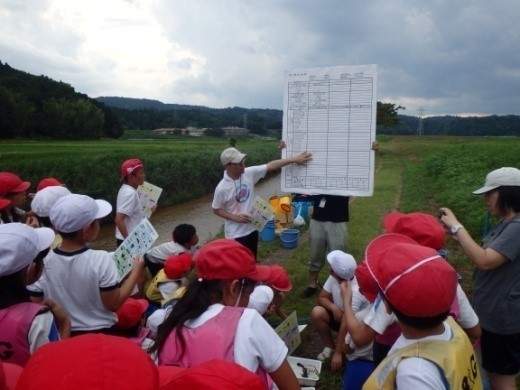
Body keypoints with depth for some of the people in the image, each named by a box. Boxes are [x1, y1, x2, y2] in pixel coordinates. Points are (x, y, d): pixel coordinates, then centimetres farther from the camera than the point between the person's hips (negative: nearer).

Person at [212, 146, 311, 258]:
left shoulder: (249, 173, -9)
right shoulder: (222, 188, -20)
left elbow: (270, 166, -6)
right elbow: (216, 210, -8)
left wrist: (294, 159, -11)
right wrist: (236, 218, -18)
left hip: (252, 229, 5)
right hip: (235, 235, -5)